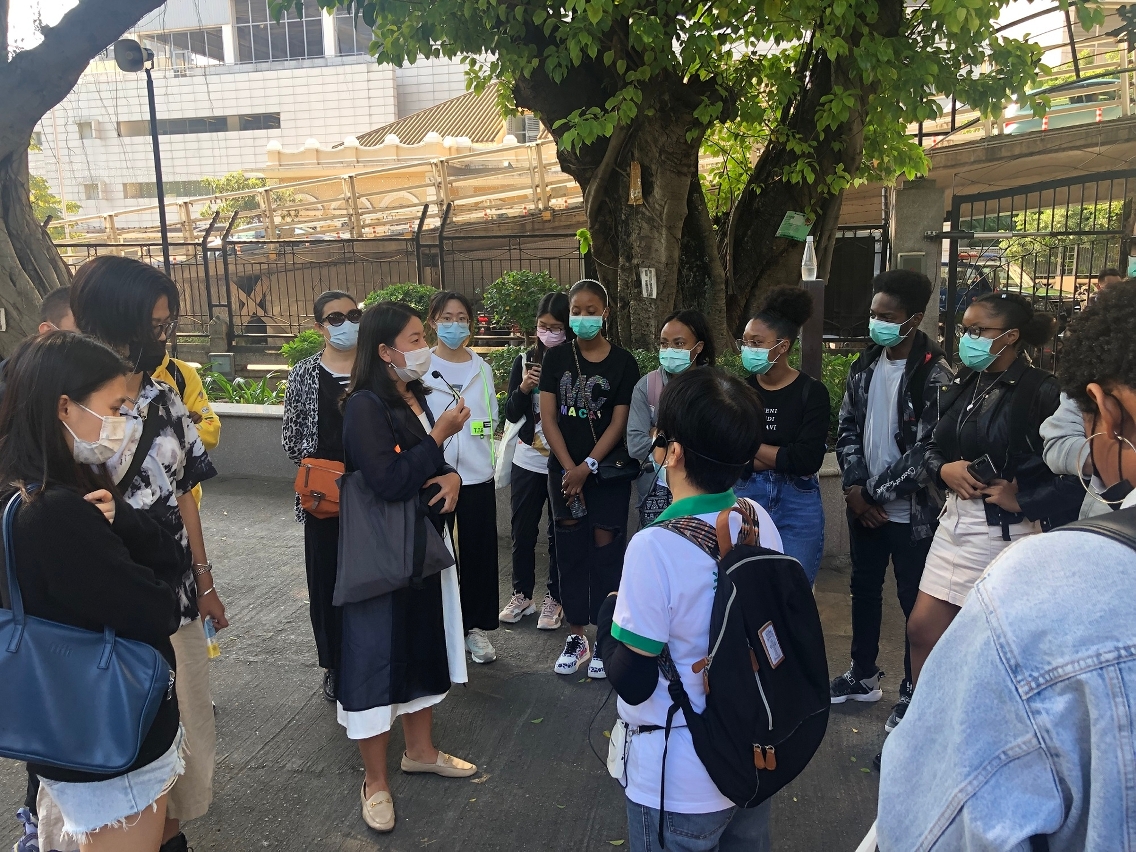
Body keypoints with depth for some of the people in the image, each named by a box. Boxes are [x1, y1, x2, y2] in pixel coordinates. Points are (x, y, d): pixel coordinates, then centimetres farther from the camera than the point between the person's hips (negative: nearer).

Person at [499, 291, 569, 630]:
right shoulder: (524, 361, 3)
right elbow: (510, 414, 2)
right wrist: (523, 389, -15)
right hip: (527, 461, 3)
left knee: (559, 532, 8)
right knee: (523, 531, 13)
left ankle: (554, 598, 23)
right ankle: (522, 594, 29)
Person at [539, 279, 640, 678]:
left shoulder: (622, 362, -3)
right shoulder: (556, 358, 3)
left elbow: (618, 422, -6)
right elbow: (548, 417, -1)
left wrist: (588, 467, -14)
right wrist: (570, 469, -10)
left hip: (608, 471, -2)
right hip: (564, 471, 2)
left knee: (606, 552, 1)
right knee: (570, 552, 8)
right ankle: (576, 636, 20)